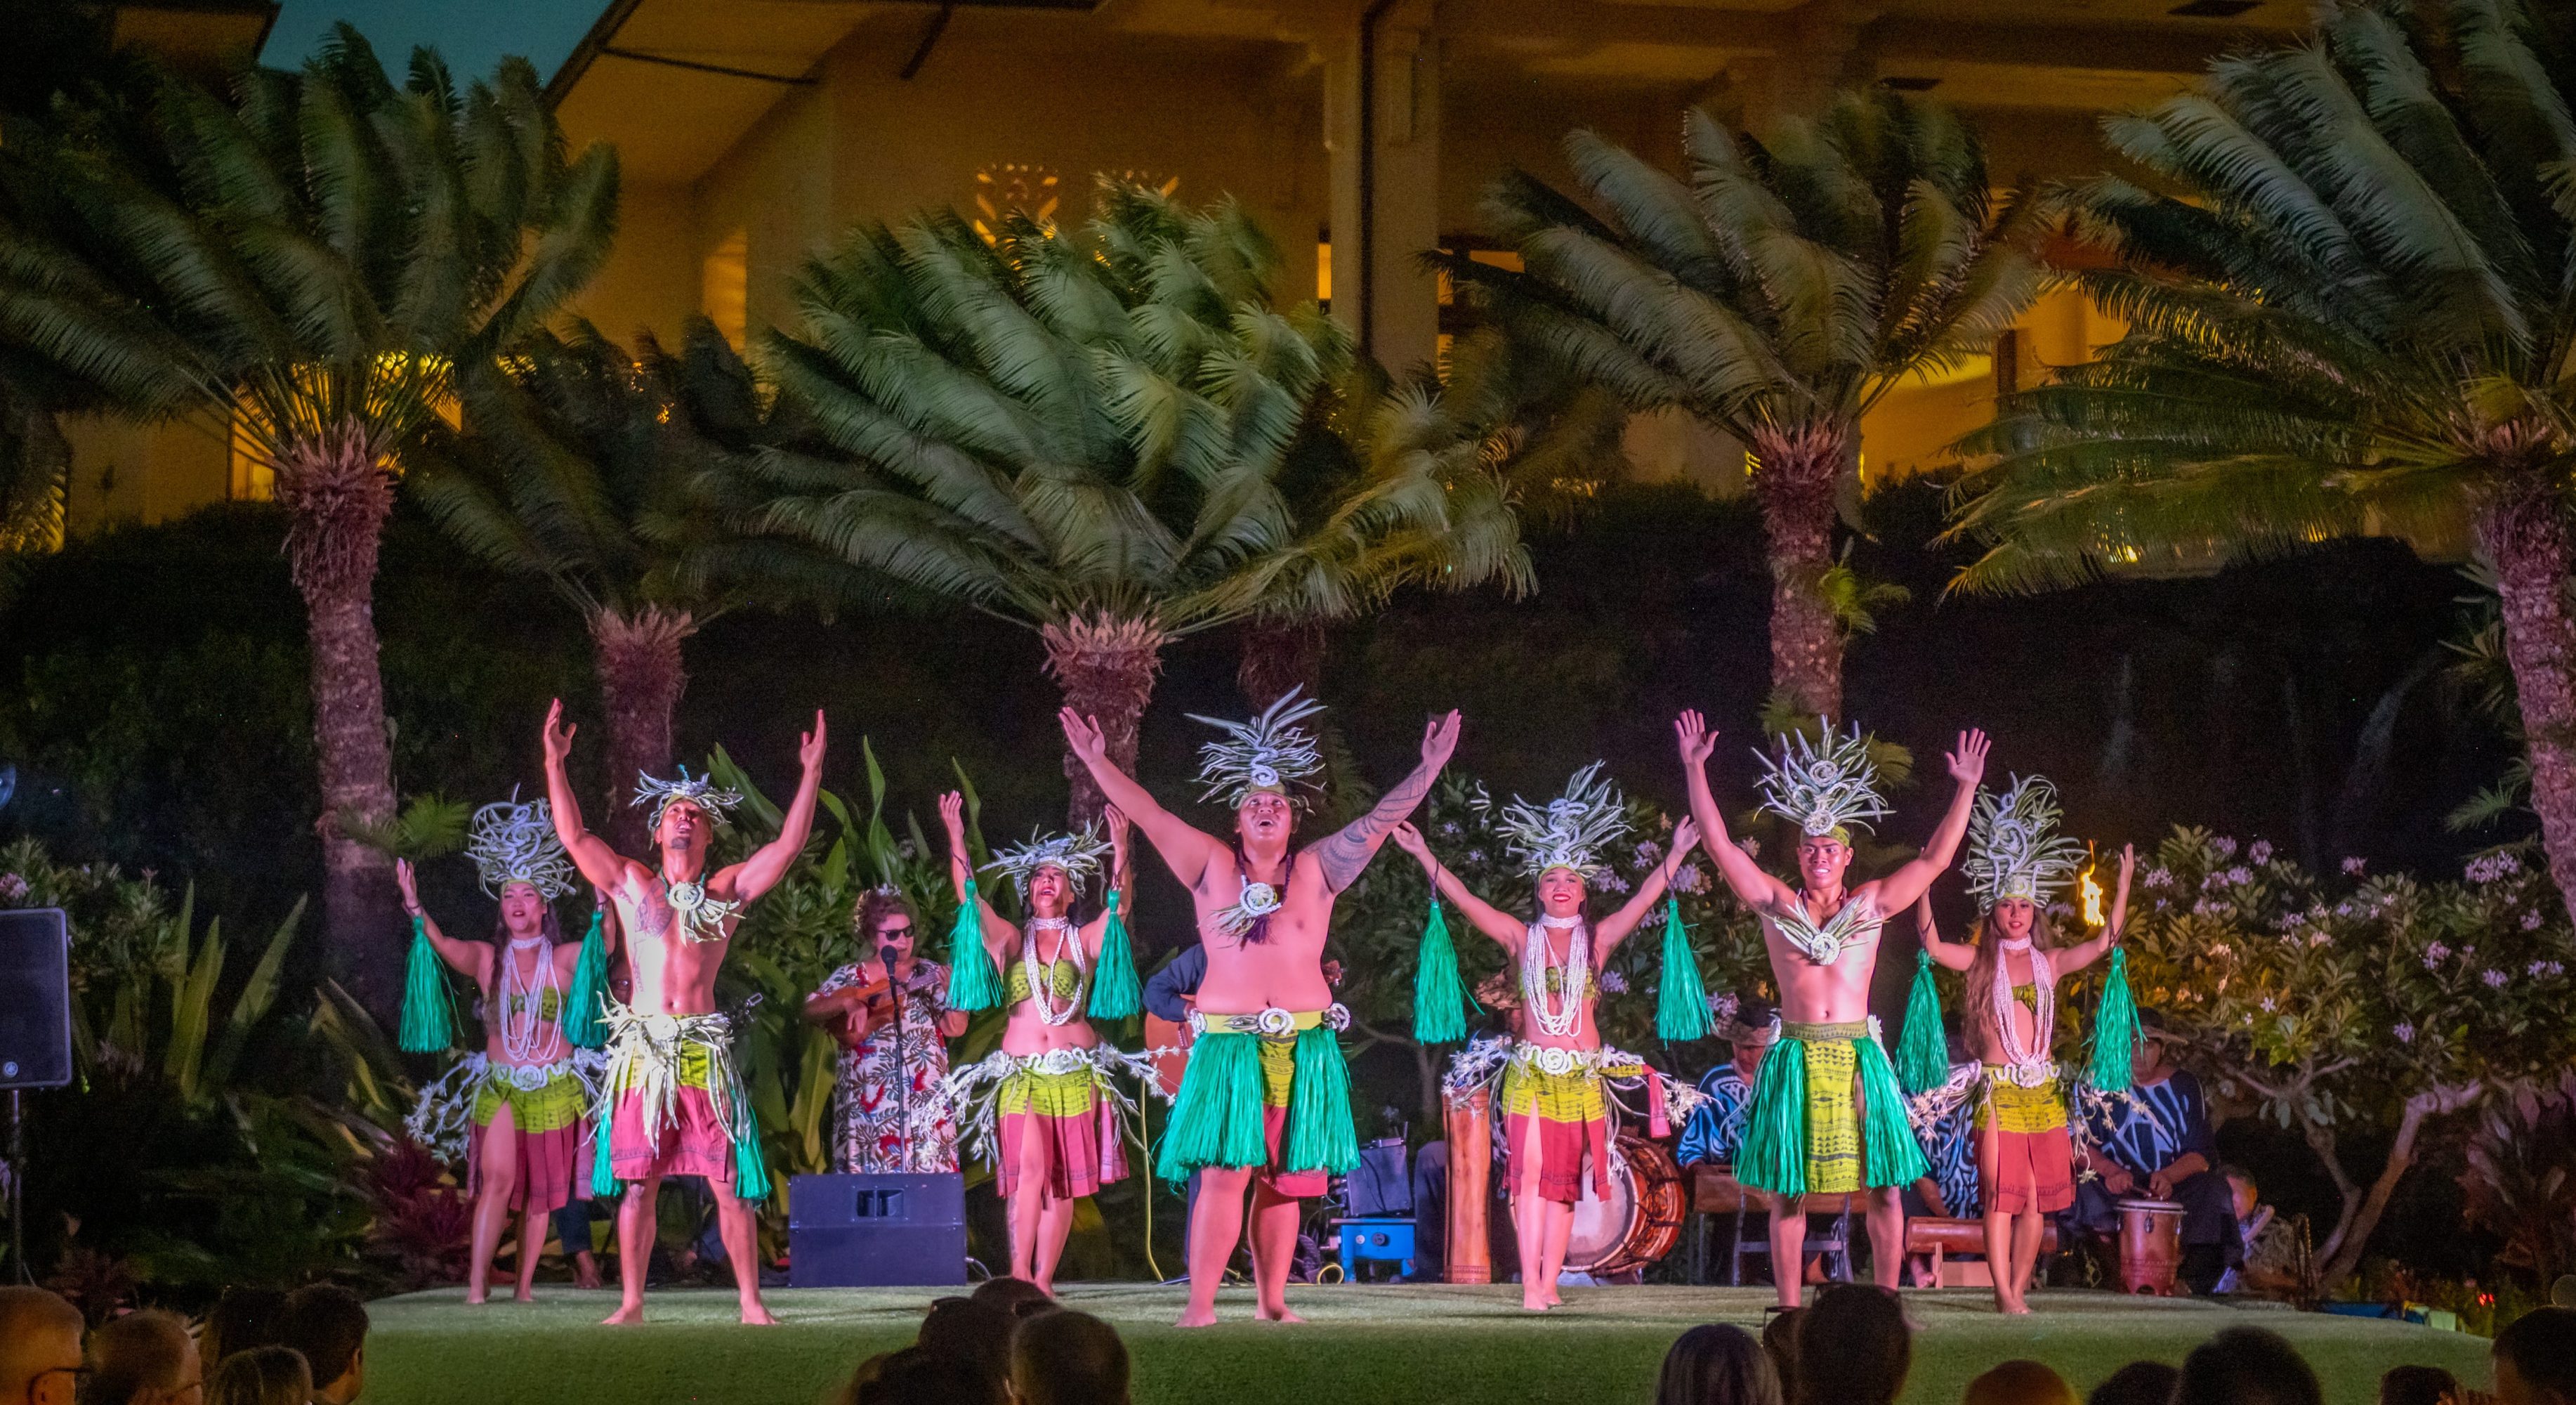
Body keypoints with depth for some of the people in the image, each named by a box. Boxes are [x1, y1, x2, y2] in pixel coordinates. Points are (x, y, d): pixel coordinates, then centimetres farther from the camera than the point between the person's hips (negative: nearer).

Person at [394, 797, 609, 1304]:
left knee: (541, 1188, 3)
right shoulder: (487, 958, 1)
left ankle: (525, 1283, 10)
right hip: (499, 1085, -1)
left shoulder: (566, 959, 1)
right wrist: (415, 906, -31)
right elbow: (444, 946, -16)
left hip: (555, 1085, 1)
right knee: (497, 1179, -14)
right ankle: (477, 1282, -15)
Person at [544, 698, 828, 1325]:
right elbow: (573, 835, 6)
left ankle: (751, 1302, 3)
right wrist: (555, 764, 1)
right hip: (641, 1051, 0)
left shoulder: (728, 891, 11)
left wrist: (812, 773, 0)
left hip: (705, 1053, 0)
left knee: (730, 1183, -2)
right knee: (638, 1185, 2)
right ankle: (631, 1304, 8)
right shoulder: (631, 884, 12)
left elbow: (789, 845, 5)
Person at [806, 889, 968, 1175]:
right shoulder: (851, 977, 6)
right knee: (867, 1178, -2)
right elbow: (810, 1010, -1)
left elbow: (956, 1029, -2)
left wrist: (951, 991, -19)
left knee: (926, 1172, -7)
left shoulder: (929, 974, 5)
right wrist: (848, 1003, -16)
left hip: (923, 1097, 0)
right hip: (868, 1098, 0)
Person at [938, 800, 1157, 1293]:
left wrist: (1120, 848, -18)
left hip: (1076, 1074, 1)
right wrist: (956, 838, -10)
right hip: (1020, 1076, -1)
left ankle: (1043, 1280, 5)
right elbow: (969, 895, 1)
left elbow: (1120, 901, -5)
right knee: (1028, 1171, -15)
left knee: (1063, 1180, 0)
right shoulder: (1010, 940, 11)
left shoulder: (1087, 940, 10)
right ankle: (1019, 1278, -19)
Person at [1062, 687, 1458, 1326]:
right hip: (1228, 1048, -2)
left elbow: (1378, 821, 5)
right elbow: (1150, 816, 4)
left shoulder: (1317, 870, 9)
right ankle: (1201, 1303, -10)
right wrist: (1099, 764, -3)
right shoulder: (1212, 866, 8)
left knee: (1283, 1181, 4)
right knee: (1225, 1173, -10)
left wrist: (1431, 769, -2)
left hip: (1304, 1051, 2)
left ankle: (1273, 1299, 10)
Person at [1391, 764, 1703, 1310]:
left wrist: (1677, 854, -15)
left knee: (1565, 1180, 2)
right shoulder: (1522, 937, 4)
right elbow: (1464, 900, -1)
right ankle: (1530, 1284, -14)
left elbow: (1644, 900, -4)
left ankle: (1549, 1283, 3)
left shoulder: (1599, 938, 6)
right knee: (1531, 1172, -11)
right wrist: (1424, 855, -8)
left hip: (1582, 1074, 1)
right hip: (1529, 1070, -1)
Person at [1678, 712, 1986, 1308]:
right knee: (1788, 1188, 1)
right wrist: (1694, 769, -3)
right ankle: (1789, 1309, 6)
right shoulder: (1776, 905, 6)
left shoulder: (1871, 904, 8)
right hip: (1796, 1056, 0)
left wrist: (1966, 789, -1)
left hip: (1857, 1056, 0)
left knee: (1883, 1186, -2)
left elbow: (1936, 857, 6)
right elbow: (1719, 843, 3)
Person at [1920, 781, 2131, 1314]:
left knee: (2039, 1195, 3)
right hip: (1998, 1086, -3)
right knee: (2001, 1192, -7)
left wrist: (2124, 884, 1)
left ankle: (2019, 1288, 11)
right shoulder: (1980, 961, 3)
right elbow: (1933, 947, -12)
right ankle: (2003, 1292, -6)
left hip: (2043, 1087, 3)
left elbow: (2104, 943, 6)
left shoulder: (2049, 962, 11)